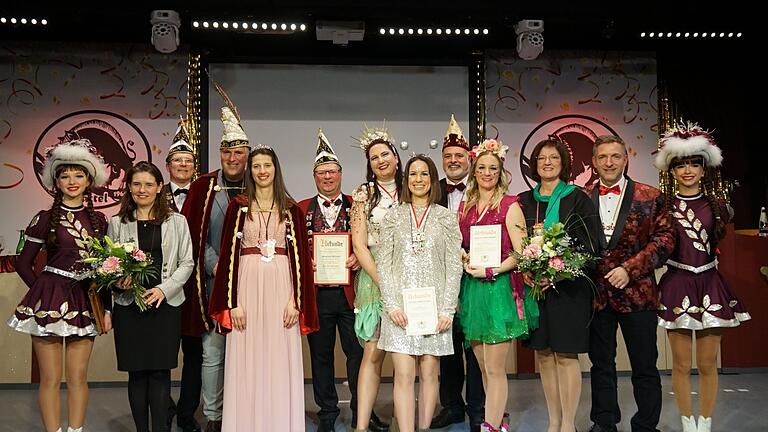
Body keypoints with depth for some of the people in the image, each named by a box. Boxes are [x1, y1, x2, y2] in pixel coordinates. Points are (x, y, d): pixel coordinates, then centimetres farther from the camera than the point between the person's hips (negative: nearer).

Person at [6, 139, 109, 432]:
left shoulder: (98, 220, 8)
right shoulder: (45, 219, 0)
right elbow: (23, 263, 5)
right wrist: (43, 291, 0)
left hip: (84, 302, 3)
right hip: (49, 299, -2)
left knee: (79, 377, 6)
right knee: (50, 379, 2)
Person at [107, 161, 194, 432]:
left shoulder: (176, 221, 6)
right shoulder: (117, 223, 8)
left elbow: (187, 263, 4)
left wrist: (164, 288, -9)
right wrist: (118, 281, -10)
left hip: (165, 305, -1)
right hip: (129, 306, 1)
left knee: (160, 372, 0)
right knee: (136, 373, 5)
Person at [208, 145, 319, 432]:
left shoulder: (291, 209, 7)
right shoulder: (238, 206, 5)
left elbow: (300, 256, 4)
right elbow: (229, 254, 1)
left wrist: (296, 300, -4)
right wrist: (232, 302, -6)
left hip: (281, 286, 1)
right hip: (247, 284, 0)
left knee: (281, 362, 4)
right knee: (246, 364, 3)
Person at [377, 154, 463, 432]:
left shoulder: (446, 217, 6)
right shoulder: (393, 216, 8)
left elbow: (454, 266, 3)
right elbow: (383, 264, 4)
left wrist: (447, 308, -5)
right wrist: (392, 305, -7)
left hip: (434, 306, 0)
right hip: (400, 306, 0)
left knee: (429, 374, 6)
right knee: (403, 375, -5)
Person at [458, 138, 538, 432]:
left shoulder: (510, 206, -4)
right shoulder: (464, 207, 12)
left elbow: (521, 253, -8)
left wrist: (490, 271, -15)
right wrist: (464, 259, 0)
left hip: (499, 289, -5)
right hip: (471, 290, 6)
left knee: (495, 369, -3)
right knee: (483, 368, 11)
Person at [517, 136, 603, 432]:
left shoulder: (578, 199, -1)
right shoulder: (524, 201, 10)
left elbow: (590, 244, -6)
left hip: (568, 286, -4)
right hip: (533, 285, 4)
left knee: (566, 354, -1)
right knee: (543, 354, 8)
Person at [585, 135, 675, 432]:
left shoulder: (650, 197, 0)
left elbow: (664, 239, -5)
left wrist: (630, 268, -14)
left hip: (637, 292, -2)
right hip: (595, 293, 2)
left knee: (645, 367, 7)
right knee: (601, 364, 14)